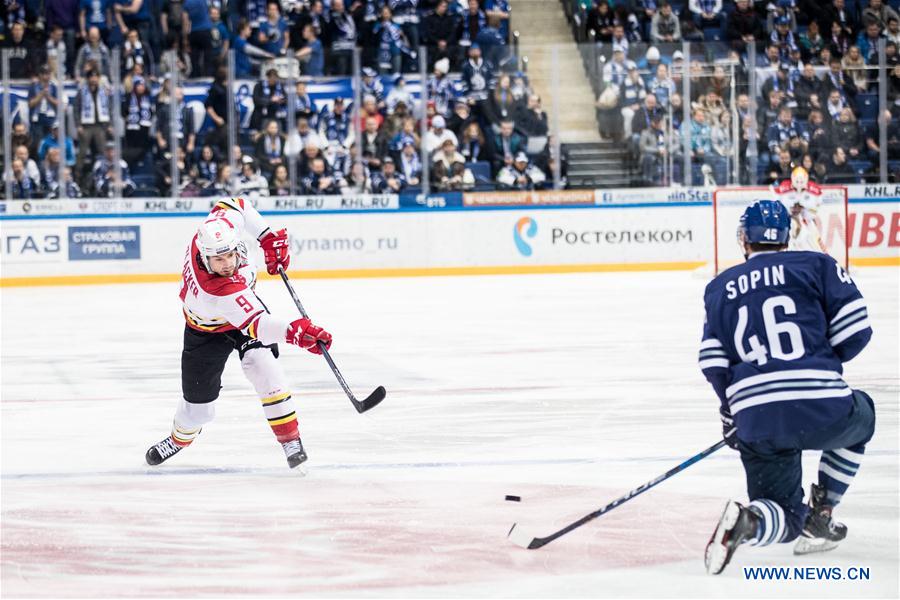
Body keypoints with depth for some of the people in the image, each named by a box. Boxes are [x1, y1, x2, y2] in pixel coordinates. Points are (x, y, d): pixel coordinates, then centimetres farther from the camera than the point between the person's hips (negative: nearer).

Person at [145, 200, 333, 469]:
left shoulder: (219, 225, -32)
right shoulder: (220, 292, -46)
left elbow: (234, 205, -10)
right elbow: (256, 324, -52)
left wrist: (268, 237, -16)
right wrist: (293, 331, -69)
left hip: (245, 306, 5)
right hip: (207, 332, -4)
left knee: (262, 365, -21)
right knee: (198, 406, 7)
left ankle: (291, 440, -13)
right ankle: (179, 438, 42)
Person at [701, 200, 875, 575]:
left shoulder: (720, 288, 16)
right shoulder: (817, 265, 8)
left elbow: (713, 361, 12)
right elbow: (855, 330, 1)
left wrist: (733, 407, 29)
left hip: (756, 423, 2)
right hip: (821, 410, -2)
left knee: (784, 517, 18)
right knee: (860, 416, 34)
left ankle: (745, 522, -20)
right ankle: (819, 516, 22)